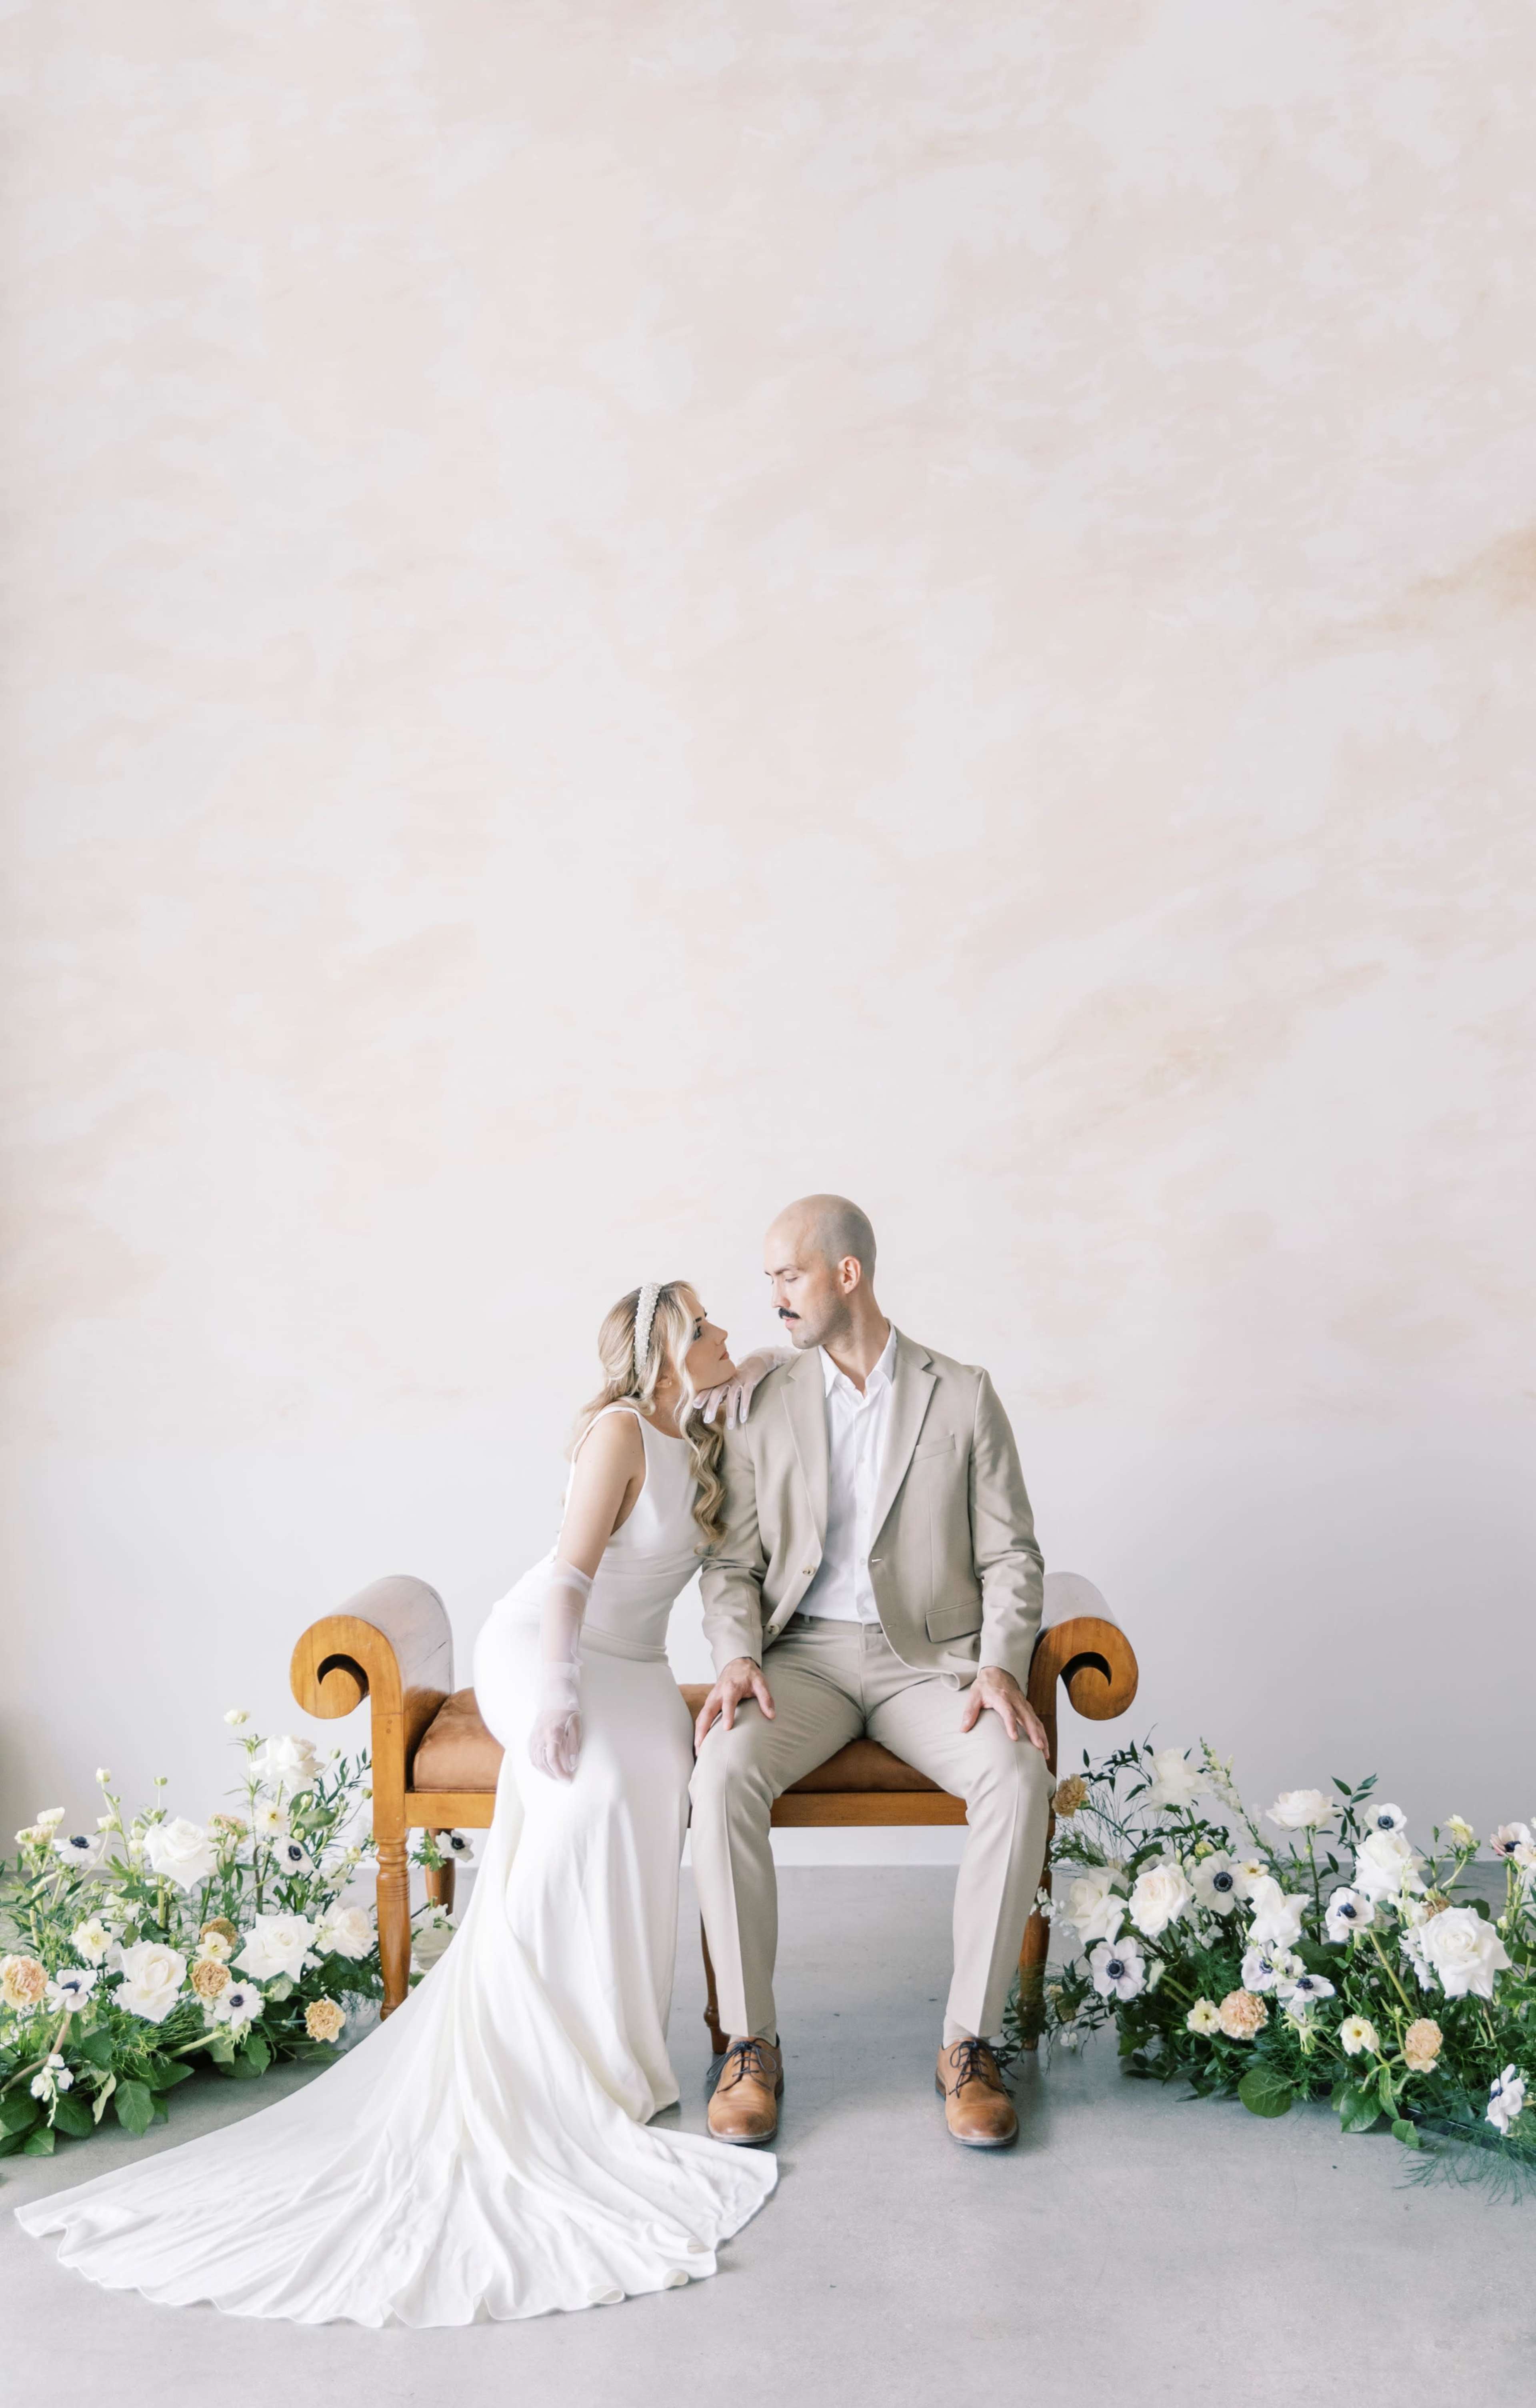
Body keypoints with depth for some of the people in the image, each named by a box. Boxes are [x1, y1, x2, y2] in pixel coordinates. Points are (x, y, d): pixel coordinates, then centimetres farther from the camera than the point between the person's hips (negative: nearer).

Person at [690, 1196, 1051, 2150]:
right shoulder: (759, 1406, 8)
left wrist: (1001, 1666, -15)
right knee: (724, 1773, -30)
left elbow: (1010, 1555, 2)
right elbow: (734, 1562, 7)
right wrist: (737, 1658, -13)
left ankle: (971, 2040, -16)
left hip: (929, 1656, -1)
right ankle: (751, 2043, -17)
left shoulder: (963, 1396, 4)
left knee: (1019, 1776, -31)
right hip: (803, 1653, 1)